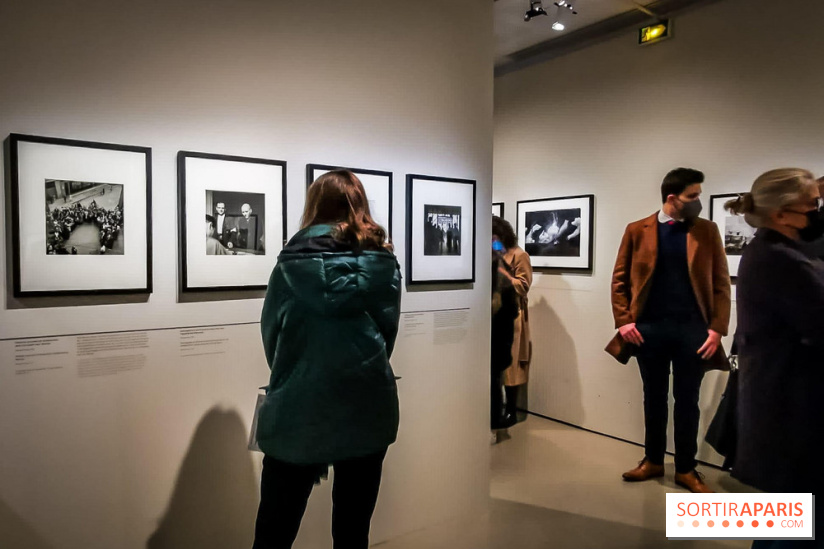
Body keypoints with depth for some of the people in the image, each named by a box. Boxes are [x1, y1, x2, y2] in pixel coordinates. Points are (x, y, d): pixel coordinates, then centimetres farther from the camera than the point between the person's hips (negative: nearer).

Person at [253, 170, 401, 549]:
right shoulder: (385, 261, 2)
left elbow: (270, 331, 2)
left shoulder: (293, 260, -3)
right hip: (369, 407, 2)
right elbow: (388, 331, 6)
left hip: (299, 411, -2)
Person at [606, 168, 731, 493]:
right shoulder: (637, 231, 1)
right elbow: (620, 279, 3)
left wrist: (716, 329, -6)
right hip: (650, 328, 0)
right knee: (654, 398, 13)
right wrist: (623, 321, -5)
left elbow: (721, 283, 2)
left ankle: (685, 469, 25)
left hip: (693, 329, 0)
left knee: (687, 401, 10)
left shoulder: (707, 231, 3)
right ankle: (653, 461, 29)